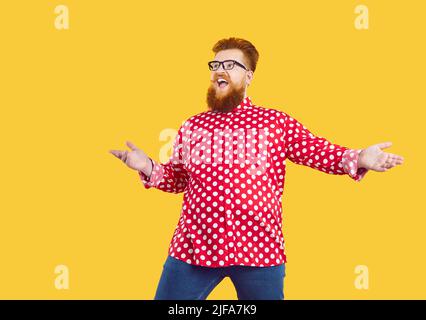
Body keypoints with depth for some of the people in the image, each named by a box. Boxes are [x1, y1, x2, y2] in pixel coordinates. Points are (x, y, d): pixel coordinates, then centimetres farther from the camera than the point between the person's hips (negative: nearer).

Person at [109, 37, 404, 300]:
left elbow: (318, 151, -1)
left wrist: (359, 159, -17)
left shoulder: (277, 122, 4)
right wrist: (148, 167, 0)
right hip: (193, 247, 2)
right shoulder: (191, 126, 12)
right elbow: (178, 179, 17)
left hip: (259, 249, -1)